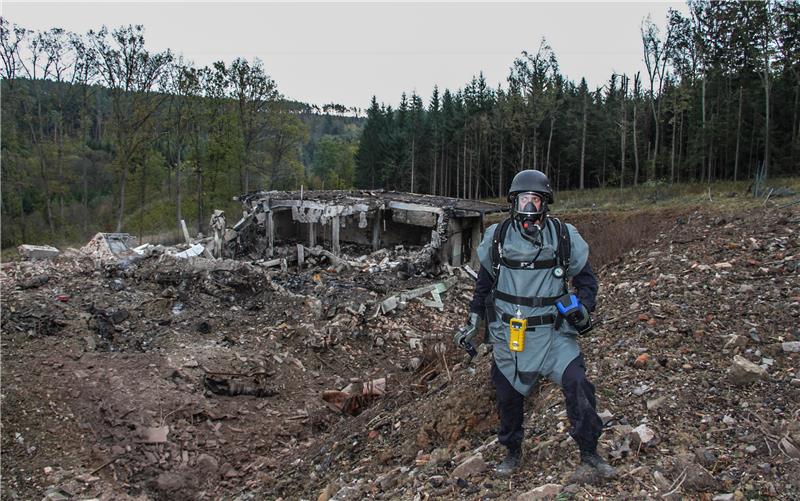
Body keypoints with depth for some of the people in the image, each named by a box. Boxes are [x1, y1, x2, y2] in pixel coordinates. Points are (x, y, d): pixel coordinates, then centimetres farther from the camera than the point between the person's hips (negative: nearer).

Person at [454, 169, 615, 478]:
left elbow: (585, 276, 8)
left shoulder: (564, 236, -2)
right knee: (508, 396, 11)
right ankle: (513, 452, 33)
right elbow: (484, 281, 12)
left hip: (553, 331, -1)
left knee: (578, 385, -14)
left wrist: (583, 307, -9)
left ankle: (589, 452, 7)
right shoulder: (497, 237, 1)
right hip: (508, 333, 1)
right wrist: (472, 322, 13)